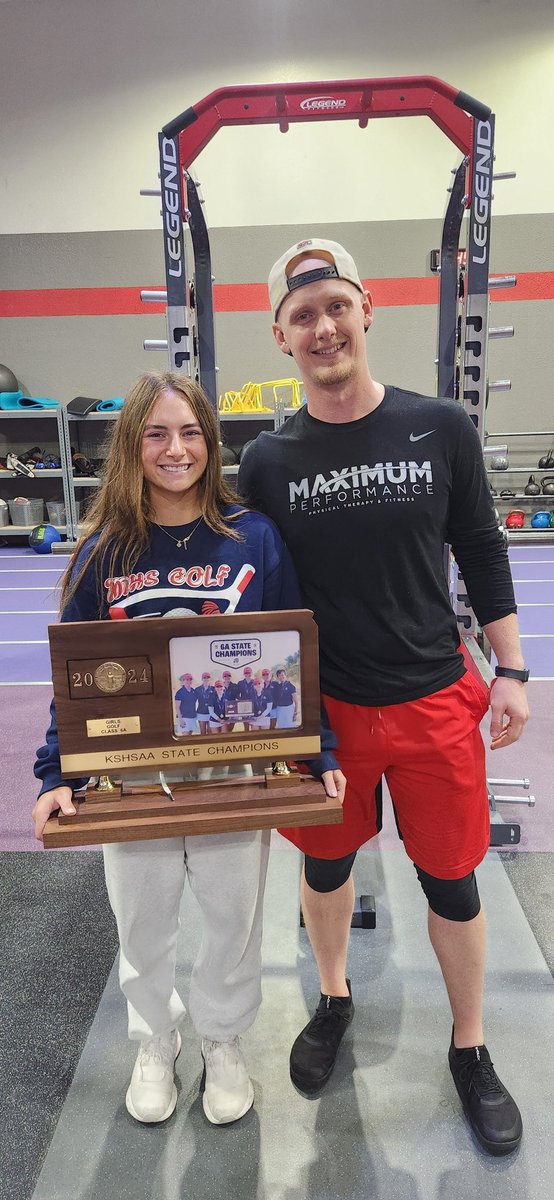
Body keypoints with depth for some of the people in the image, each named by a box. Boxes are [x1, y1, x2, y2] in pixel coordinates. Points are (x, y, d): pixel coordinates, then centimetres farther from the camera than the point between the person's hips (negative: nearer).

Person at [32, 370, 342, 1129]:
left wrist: (322, 756, -7)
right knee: (143, 924, 20)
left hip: (238, 773, -1)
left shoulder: (255, 538, -8)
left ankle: (223, 1039, 48)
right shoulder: (102, 553, -5)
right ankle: (154, 1044, 49)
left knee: (234, 917, 17)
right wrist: (56, 776, -8)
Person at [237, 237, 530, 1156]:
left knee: (452, 879, 13)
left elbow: (482, 555, 3)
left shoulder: (440, 427, -4)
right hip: (322, 707, 1)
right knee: (325, 863, 18)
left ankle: (471, 1051, 39)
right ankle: (334, 1000, 48)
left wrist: (510, 671, 0)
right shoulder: (268, 461, -4)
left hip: (435, 701, 0)